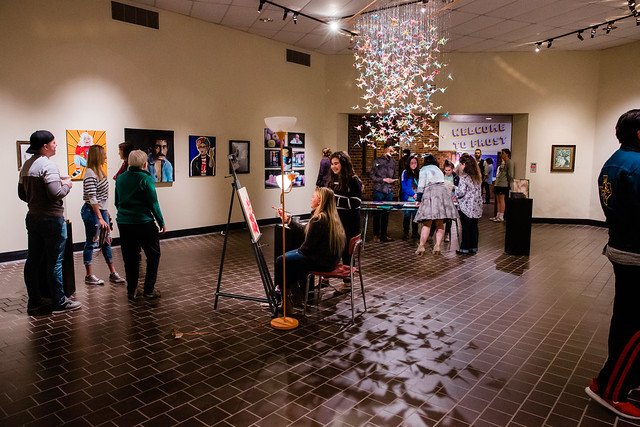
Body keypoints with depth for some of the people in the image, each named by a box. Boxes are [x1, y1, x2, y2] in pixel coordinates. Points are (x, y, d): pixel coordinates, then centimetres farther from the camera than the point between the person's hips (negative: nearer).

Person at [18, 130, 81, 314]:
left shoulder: (26, 166, 11)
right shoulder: (48, 165, -16)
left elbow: (22, 194, 16)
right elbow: (56, 193, -24)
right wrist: (66, 184, -7)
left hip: (32, 218, 9)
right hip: (51, 219, -9)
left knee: (33, 261, 11)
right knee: (54, 262, -1)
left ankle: (35, 302, 20)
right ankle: (59, 302, 8)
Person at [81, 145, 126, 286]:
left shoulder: (99, 171, 10)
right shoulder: (90, 173, -16)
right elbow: (92, 198, -21)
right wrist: (100, 218, -22)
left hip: (101, 210, 9)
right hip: (92, 212, -9)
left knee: (106, 242, 11)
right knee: (91, 243, 1)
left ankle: (113, 273, 17)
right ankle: (89, 276, 13)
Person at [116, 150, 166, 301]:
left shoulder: (120, 178, 6)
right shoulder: (146, 179, -11)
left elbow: (117, 202, 14)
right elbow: (153, 203, -11)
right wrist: (161, 222, -1)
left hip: (123, 224, 5)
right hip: (144, 224, -5)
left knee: (130, 258, 13)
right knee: (153, 256, 10)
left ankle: (131, 292, 18)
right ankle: (149, 290, 8)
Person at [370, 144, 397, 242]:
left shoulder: (393, 162, 11)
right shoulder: (378, 161, -2)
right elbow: (372, 176, -6)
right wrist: (384, 180, -11)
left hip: (389, 191, 4)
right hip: (379, 190, -4)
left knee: (386, 213, 8)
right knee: (377, 213, 0)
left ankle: (384, 234, 15)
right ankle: (376, 235, 7)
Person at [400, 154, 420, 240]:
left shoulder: (419, 173, 10)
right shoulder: (405, 172, 0)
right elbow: (404, 186, -8)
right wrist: (413, 194, -16)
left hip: (417, 199, 3)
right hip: (407, 198, -3)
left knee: (415, 216, 6)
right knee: (407, 216, -1)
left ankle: (415, 233, 15)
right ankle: (405, 233, 7)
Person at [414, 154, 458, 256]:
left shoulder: (424, 169, 11)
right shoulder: (439, 170, 29)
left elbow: (421, 184, 2)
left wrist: (419, 197, 10)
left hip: (431, 192, -5)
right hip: (443, 191, 5)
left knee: (427, 223, -9)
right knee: (440, 223, 6)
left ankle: (421, 246, -12)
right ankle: (437, 246, -1)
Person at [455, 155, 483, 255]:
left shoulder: (464, 177, -14)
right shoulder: (477, 176, 9)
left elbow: (461, 192, -18)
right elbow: (476, 190, 15)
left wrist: (455, 189, 4)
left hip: (466, 206, -7)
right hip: (476, 206, 7)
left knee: (466, 228, 0)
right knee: (474, 227, 11)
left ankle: (465, 248, 7)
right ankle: (473, 248, 18)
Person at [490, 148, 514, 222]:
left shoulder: (509, 162, -7)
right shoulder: (503, 162, 21)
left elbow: (510, 174, -11)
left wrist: (510, 182, -9)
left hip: (503, 184, -9)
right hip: (497, 184, 9)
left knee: (501, 200, -9)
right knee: (498, 200, 10)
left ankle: (501, 217, -7)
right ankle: (498, 216, 15)